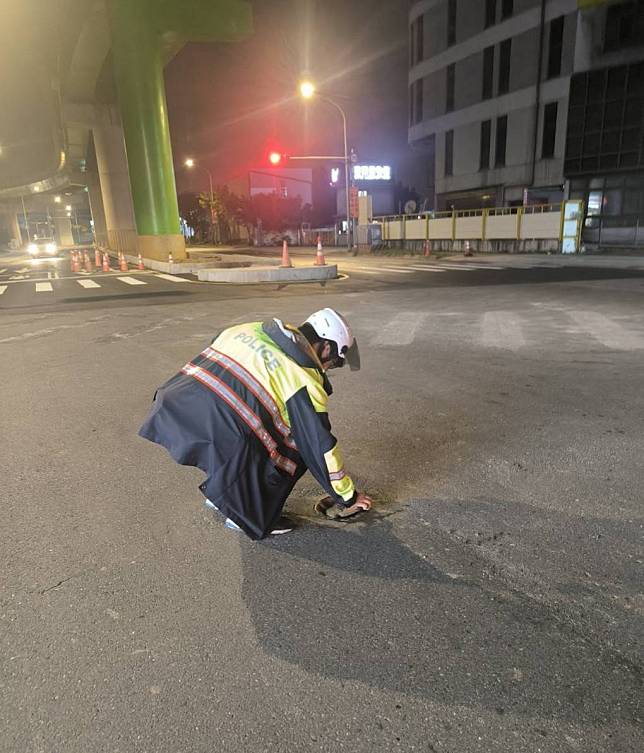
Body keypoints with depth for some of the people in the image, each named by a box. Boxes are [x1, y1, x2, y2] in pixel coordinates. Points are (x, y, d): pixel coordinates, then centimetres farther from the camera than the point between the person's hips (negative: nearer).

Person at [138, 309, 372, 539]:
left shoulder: (247, 329, 18)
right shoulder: (303, 379, 0)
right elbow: (321, 446, 5)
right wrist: (348, 497, 19)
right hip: (215, 432, -8)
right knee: (294, 451, 10)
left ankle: (219, 493, 37)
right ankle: (248, 517, 20)